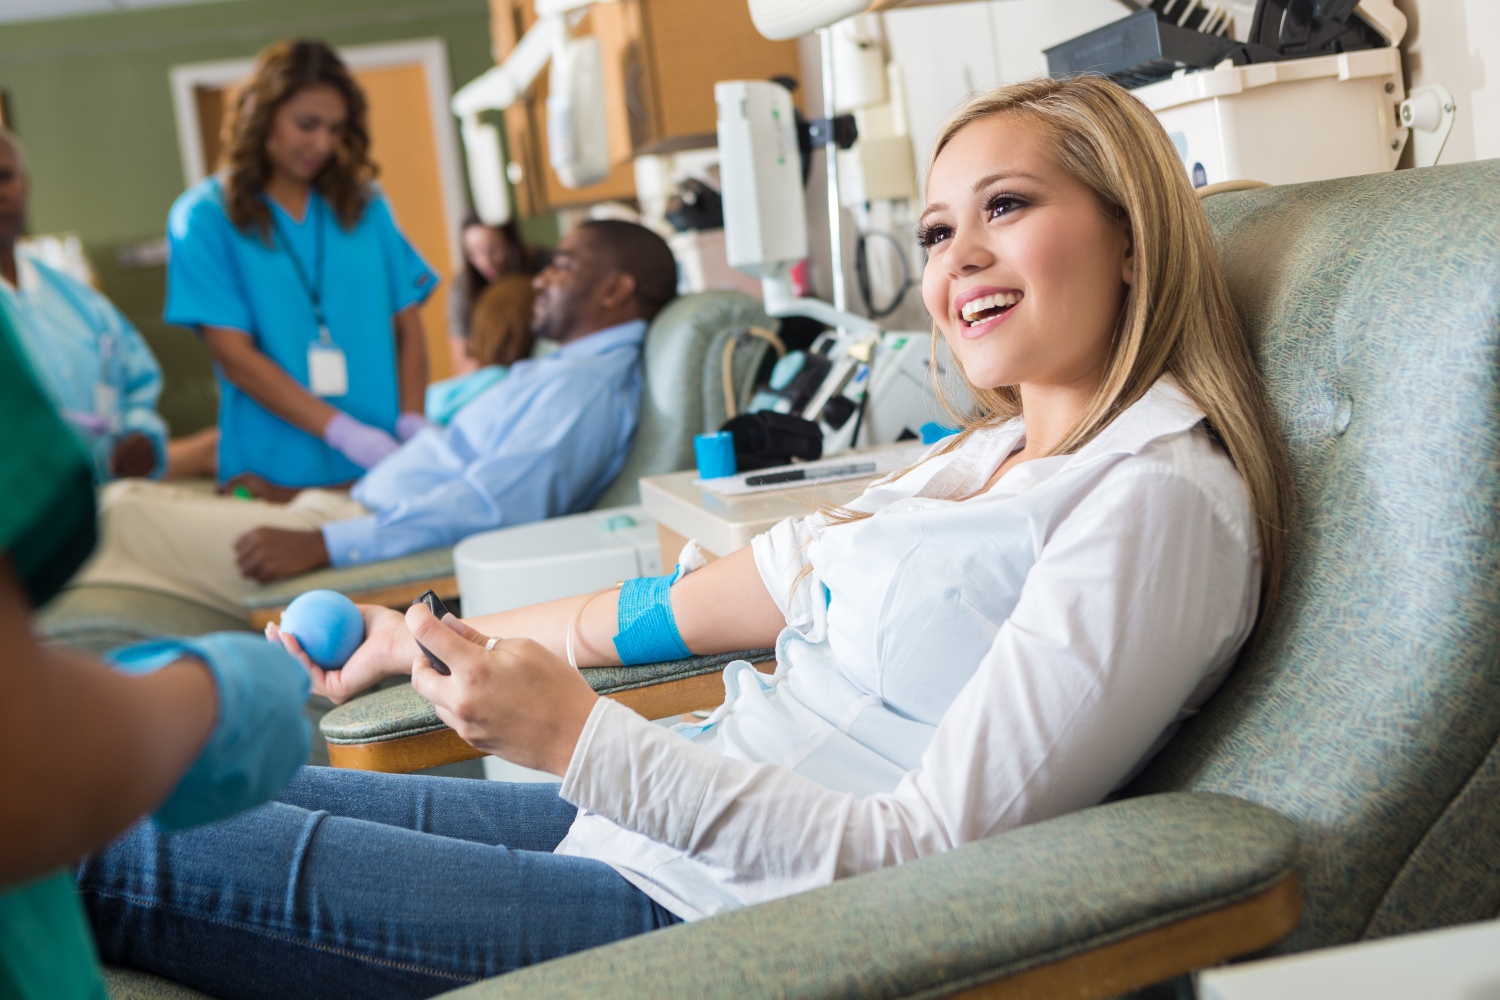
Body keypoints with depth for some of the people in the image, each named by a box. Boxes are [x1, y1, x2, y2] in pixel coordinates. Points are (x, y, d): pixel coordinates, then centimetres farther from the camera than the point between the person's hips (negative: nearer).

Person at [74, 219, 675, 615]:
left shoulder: (590, 386, -15)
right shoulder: (560, 372, 19)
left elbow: (488, 505, -29)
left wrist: (319, 545, -30)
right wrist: (296, 496, 22)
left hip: (363, 547, -11)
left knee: (122, 514, -12)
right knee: (131, 496, 9)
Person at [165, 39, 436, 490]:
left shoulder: (365, 205, 10)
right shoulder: (203, 217, -1)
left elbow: (408, 327, 8)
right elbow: (235, 358, -8)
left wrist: (411, 421, -9)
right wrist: (345, 432, -18)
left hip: (384, 465, 3)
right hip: (277, 474, -3)